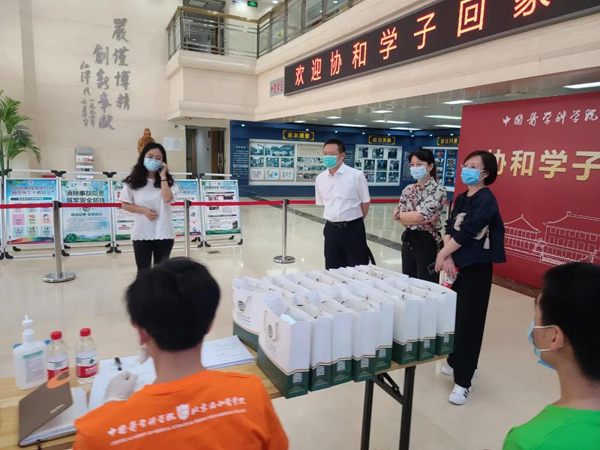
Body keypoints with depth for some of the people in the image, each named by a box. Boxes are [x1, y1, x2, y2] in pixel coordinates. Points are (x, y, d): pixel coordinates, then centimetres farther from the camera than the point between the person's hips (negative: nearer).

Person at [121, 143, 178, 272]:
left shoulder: (168, 181, 0)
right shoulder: (133, 182, -1)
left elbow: (167, 198, -18)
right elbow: (125, 205, 2)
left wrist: (163, 176, -14)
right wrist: (144, 210, -13)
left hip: (163, 233, 1)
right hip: (142, 234, -1)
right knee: (143, 270, 7)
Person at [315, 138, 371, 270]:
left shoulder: (356, 175, -10)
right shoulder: (320, 178, 2)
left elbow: (366, 202, -1)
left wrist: (355, 221, 9)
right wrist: (335, 220, 11)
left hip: (353, 229, -3)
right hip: (331, 229, 4)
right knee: (332, 270, 12)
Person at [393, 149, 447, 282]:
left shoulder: (438, 190, -12)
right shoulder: (408, 189, 6)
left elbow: (420, 216, -21)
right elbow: (398, 215, -2)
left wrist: (400, 214, -7)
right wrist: (416, 218, -16)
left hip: (427, 242, -6)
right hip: (409, 239, 6)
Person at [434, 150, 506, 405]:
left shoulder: (486, 199, -14)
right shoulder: (461, 198, 10)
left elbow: (466, 232, -20)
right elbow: (449, 228, 4)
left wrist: (442, 255, -10)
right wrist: (448, 258, -11)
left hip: (477, 268, -7)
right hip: (457, 264, 7)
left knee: (469, 321, -2)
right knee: (453, 316, 14)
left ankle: (463, 381, 8)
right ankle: (457, 363, 34)